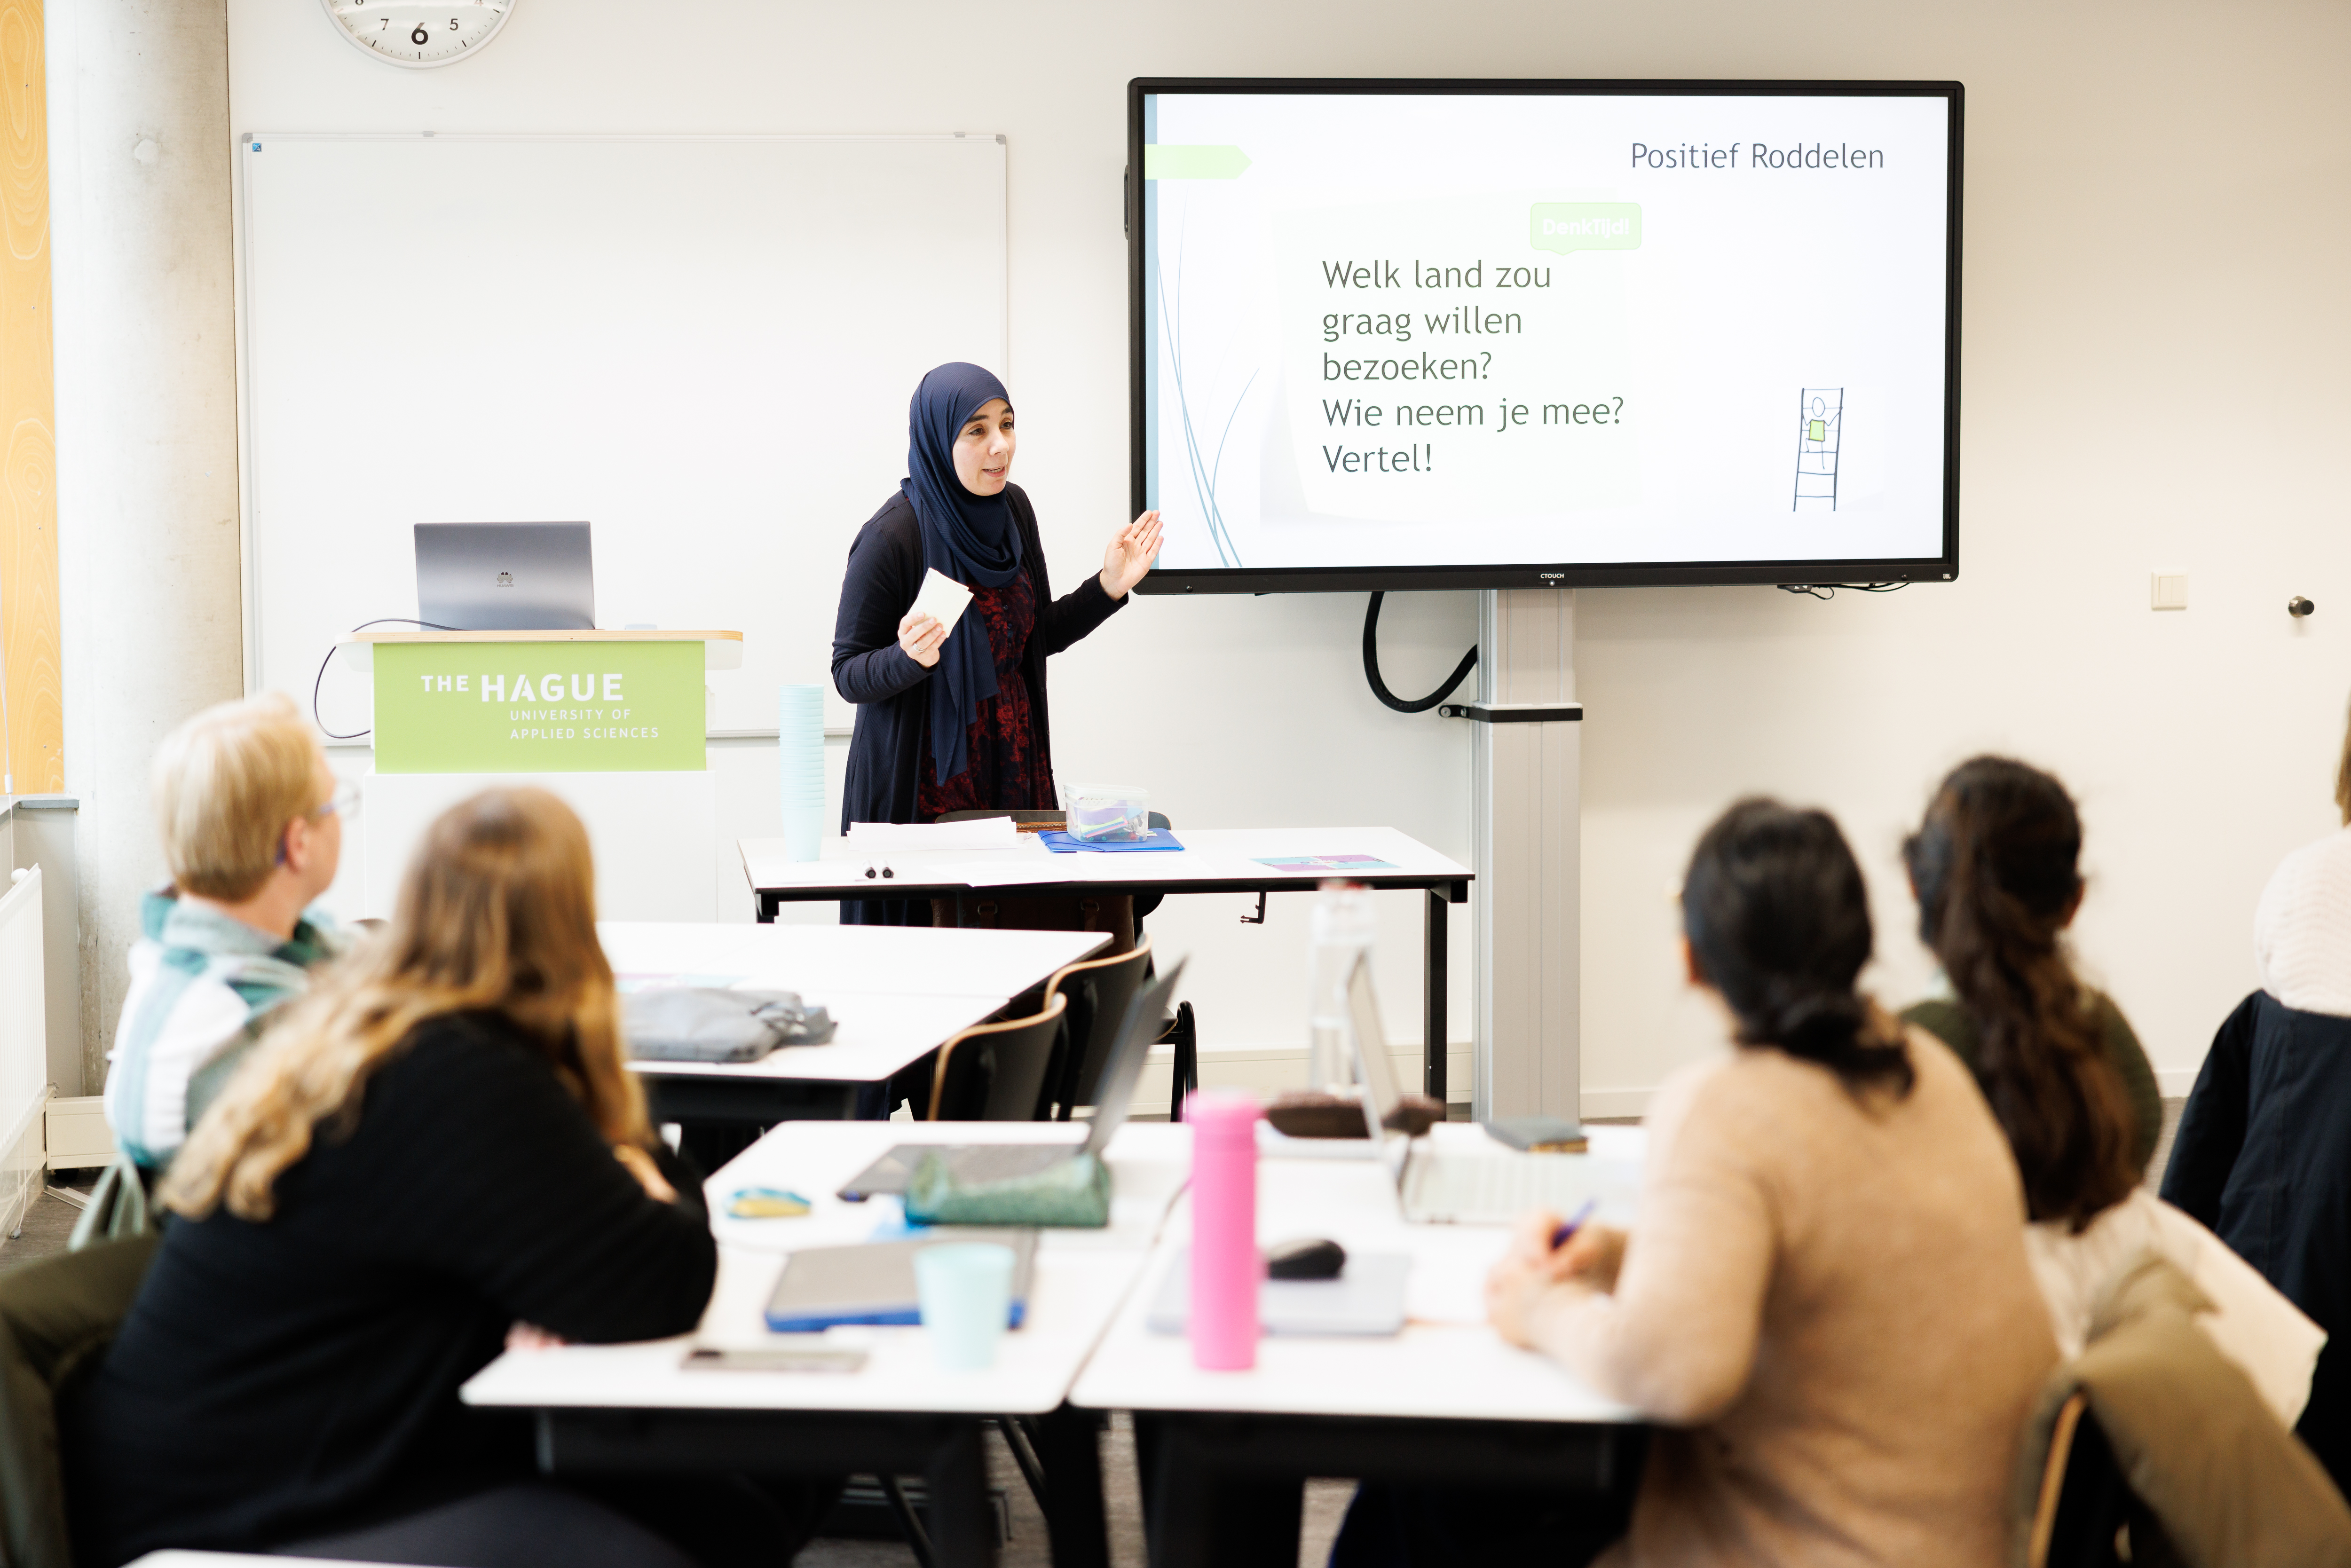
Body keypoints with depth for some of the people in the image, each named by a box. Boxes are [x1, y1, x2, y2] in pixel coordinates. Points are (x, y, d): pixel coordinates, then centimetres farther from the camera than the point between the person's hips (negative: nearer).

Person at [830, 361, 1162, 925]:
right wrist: (910, 658, -31)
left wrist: (1109, 585, 0)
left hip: (1013, 769, 6)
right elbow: (848, 674, -12)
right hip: (926, 782, -5)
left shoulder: (1013, 509, 2)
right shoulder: (893, 535, -17)